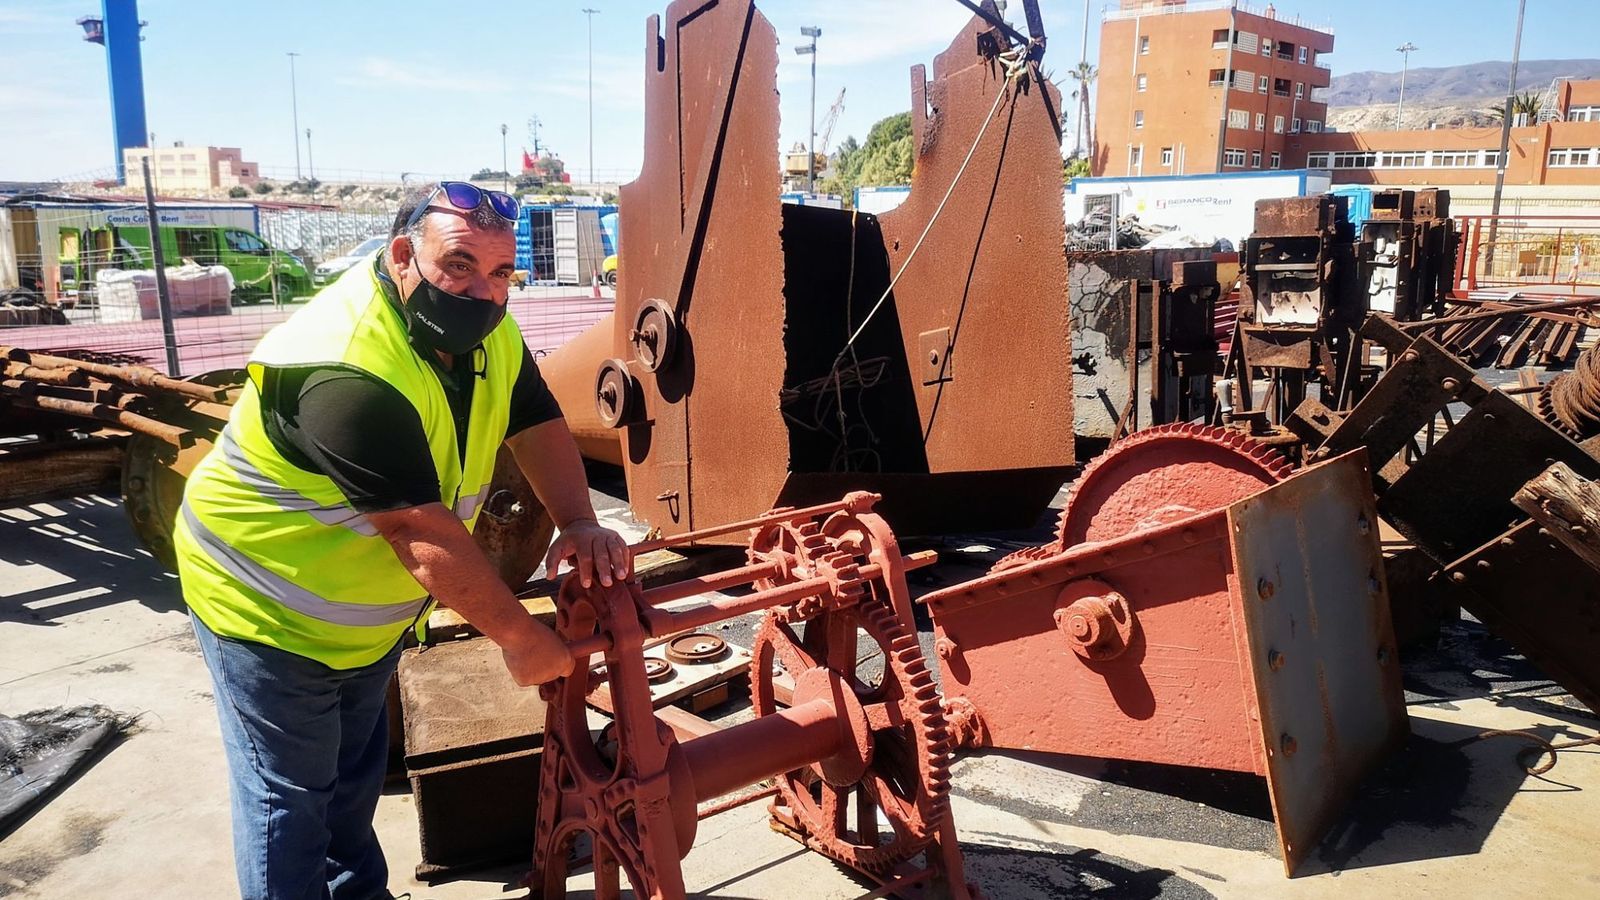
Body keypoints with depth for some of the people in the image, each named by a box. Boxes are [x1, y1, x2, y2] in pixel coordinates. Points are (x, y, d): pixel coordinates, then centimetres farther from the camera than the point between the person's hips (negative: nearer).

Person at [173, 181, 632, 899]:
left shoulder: (486, 330, -8)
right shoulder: (345, 370, -35)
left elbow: (538, 425, -6)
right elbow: (421, 531, -35)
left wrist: (578, 524, -24)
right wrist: (521, 637, -29)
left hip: (369, 611, 8)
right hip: (270, 613, -8)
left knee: (357, 767, 24)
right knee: (290, 792, 6)